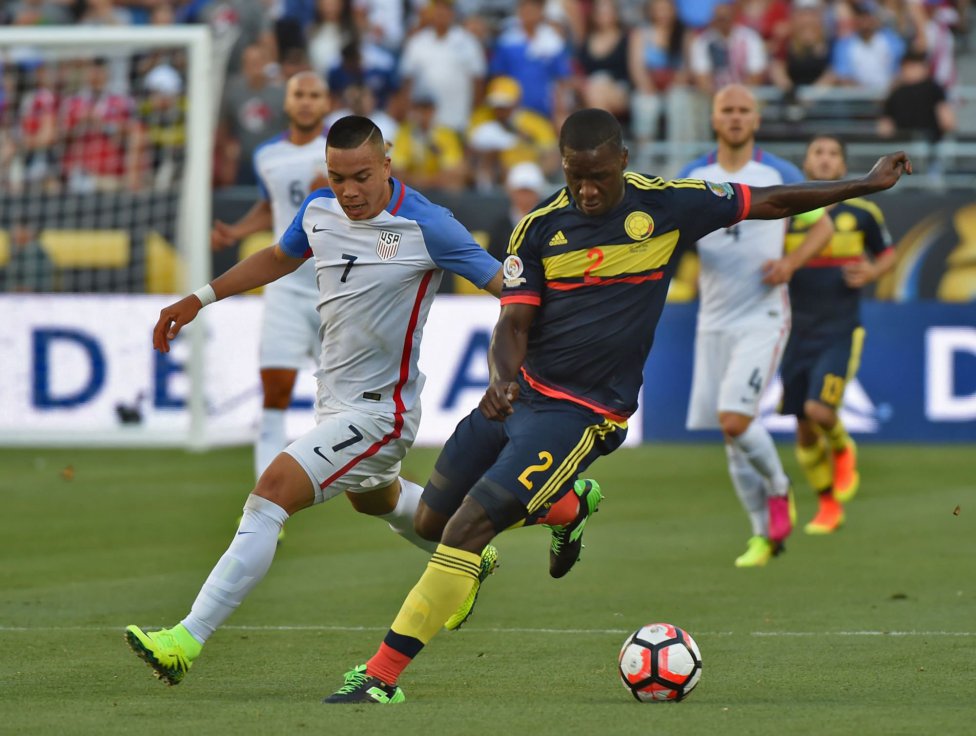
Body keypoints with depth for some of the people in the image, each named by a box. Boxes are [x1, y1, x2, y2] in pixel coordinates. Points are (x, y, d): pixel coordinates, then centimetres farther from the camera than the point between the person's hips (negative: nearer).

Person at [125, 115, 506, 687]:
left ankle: (188, 640, -24)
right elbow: (280, 257, 21)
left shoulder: (425, 226, -20)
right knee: (374, 498, 33)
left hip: (379, 411, -9)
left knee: (273, 492, -21)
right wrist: (201, 299, 18)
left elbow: (508, 287, -16)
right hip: (335, 399, 9)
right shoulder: (319, 211, -1)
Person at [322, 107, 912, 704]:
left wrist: (867, 185, 8)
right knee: (431, 522, 16)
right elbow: (514, 321, -5)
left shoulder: (667, 206, -6)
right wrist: (502, 377, -27)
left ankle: (382, 677, -11)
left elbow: (767, 202, 6)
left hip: (581, 414, -5)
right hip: (519, 394, 5)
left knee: (465, 532, -16)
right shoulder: (541, 228, -1)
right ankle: (569, 507, 39)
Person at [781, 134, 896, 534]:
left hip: (841, 332, -2)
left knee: (818, 410, -20)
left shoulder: (862, 213, 0)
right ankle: (827, 506, 22)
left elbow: (888, 255, 15)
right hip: (798, 332, 2)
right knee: (804, 427, 4)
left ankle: (842, 450, 15)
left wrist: (872, 272, -7)